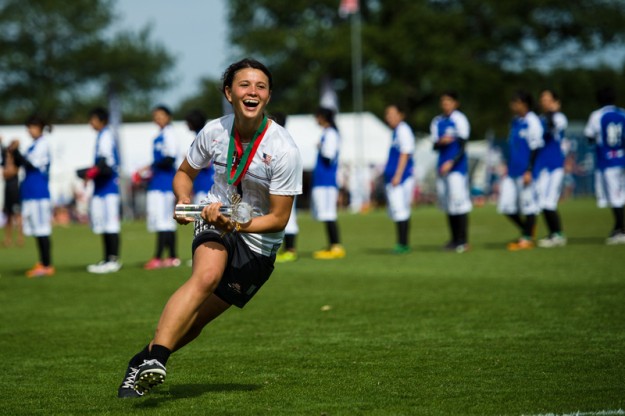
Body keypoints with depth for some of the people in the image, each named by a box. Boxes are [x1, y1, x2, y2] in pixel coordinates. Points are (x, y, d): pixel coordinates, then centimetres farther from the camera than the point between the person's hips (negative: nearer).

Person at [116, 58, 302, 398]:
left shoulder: (284, 151, -19)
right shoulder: (214, 132, -7)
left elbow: (278, 219, -13)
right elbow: (185, 172, 12)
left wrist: (236, 224, -28)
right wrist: (183, 200, -9)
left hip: (258, 241, -1)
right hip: (215, 221, 1)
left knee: (196, 319, -2)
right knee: (207, 273, -33)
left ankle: (143, 361, 20)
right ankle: (154, 359, -43)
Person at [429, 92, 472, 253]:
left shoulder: (459, 119, -5)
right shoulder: (437, 122, 13)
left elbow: (462, 146, -9)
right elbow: (435, 146, 12)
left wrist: (451, 163, -18)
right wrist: (441, 142, -10)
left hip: (457, 166, -7)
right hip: (443, 167, 7)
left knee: (459, 201, -10)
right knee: (447, 203, 8)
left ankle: (463, 241, -8)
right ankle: (454, 239, 15)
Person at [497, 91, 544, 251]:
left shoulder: (532, 122, -10)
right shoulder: (515, 121, 15)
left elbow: (535, 148, -12)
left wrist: (529, 171, -16)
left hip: (525, 171, -9)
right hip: (512, 171, 9)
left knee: (528, 204, -1)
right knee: (505, 206, 6)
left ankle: (527, 239, 6)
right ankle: (526, 231, 21)